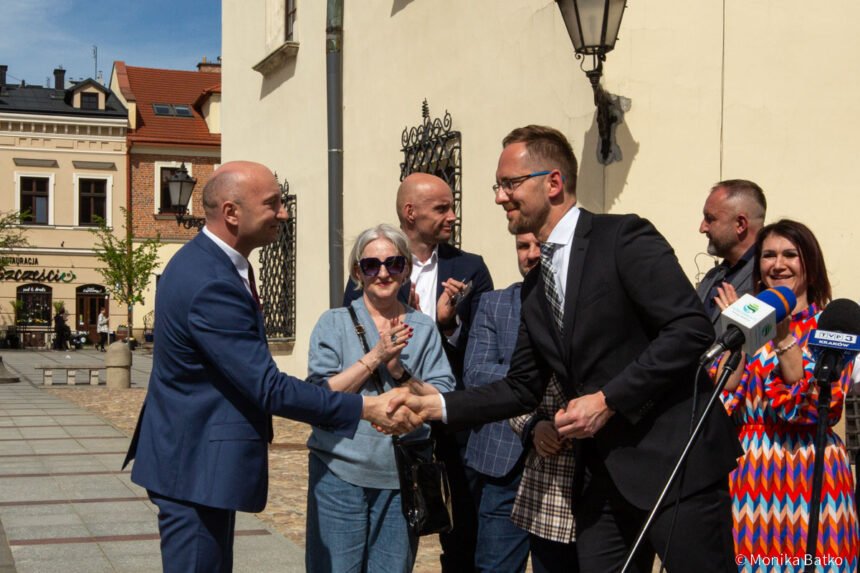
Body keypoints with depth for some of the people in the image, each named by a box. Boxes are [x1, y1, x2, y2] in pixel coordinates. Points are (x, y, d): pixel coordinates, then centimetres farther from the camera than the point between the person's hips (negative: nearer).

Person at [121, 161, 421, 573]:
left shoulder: (205, 261, 8)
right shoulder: (211, 284, -25)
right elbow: (268, 388, -25)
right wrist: (367, 408, -22)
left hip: (197, 457, 11)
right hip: (196, 464, -11)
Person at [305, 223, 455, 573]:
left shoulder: (423, 329, 5)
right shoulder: (334, 323, 1)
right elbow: (320, 395, -8)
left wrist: (399, 371, -15)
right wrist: (375, 356, -16)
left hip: (401, 477, 2)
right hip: (340, 473, -2)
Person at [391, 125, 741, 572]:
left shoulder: (624, 238, -8)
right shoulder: (535, 287, 15)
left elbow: (691, 327, -16)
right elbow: (522, 388, 16)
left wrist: (609, 399, -17)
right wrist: (434, 405, 5)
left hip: (678, 463, -7)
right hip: (603, 475, 7)